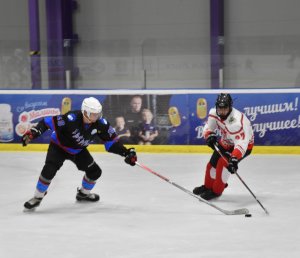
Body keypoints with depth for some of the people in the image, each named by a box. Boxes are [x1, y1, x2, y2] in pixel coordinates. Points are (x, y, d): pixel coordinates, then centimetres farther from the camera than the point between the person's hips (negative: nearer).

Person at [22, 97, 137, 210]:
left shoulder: (100, 124, -22)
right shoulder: (71, 119, -38)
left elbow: (111, 141, -11)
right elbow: (49, 122, -34)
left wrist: (126, 152, -19)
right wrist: (33, 132, -46)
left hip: (79, 150, 5)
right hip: (59, 147, -5)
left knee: (95, 171, 3)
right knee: (49, 170, -25)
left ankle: (83, 193, 32)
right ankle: (37, 198, -6)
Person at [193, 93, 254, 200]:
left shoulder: (236, 121, -41)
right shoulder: (214, 113, -19)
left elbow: (241, 143, -48)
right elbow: (208, 127, -3)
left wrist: (234, 159, -59)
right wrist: (210, 135, -27)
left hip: (244, 144, -7)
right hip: (226, 142, 7)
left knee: (223, 163, -21)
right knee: (212, 163, 8)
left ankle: (216, 191, -4)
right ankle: (208, 186, 34)